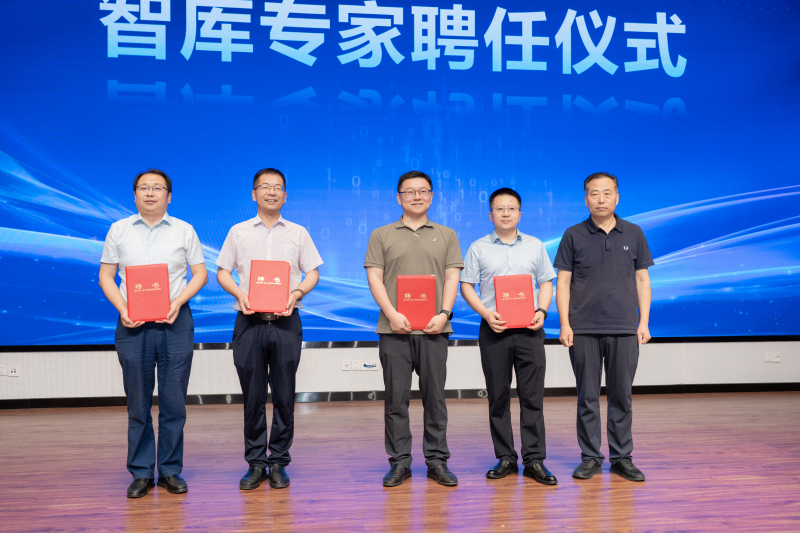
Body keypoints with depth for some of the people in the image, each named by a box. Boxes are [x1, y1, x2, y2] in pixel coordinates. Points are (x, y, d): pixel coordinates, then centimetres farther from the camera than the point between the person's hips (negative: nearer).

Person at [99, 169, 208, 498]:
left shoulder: (184, 231, 8)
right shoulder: (119, 230, 9)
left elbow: (200, 273, 6)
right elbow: (105, 276, 9)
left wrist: (178, 302, -10)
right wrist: (122, 309, -8)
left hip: (175, 323, 0)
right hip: (132, 324, 0)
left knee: (174, 400, 2)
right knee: (138, 401, 4)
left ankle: (170, 470, 13)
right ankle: (141, 472, 14)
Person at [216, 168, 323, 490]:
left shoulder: (298, 233, 11)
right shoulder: (238, 232, 11)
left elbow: (312, 272, 9)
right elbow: (222, 272, 10)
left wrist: (296, 293, -10)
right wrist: (238, 293, -9)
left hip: (285, 322, 0)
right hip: (249, 321, 0)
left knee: (284, 396, 2)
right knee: (252, 396, 4)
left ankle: (278, 463, 12)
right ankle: (255, 463, 14)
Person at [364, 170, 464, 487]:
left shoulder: (446, 236, 14)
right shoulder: (382, 236, 10)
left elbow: (452, 278, 6)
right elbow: (374, 277, 2)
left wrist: (443, 313, -9)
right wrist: (392, 314, -11)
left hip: (433, 328, 1)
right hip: (394, 329, 0)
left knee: (434, 396, 4)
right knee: (396, 397, 3)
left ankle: (437, 461, 14)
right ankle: (399, 462, 12)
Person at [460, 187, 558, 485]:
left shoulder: (535, 246, 11)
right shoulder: (478, 248, 7)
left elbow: (546, 283, 12)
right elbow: (466, 286, 4)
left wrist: (542, 311, -6)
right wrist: (486, 314, -11)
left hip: (529, 328, 1)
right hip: (494, 328, 0)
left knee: (532, 395, -1)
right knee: (498, 397, 4)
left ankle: (534, 460, 5)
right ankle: (505, 458, 14)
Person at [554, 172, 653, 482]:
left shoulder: (633, 234, 8)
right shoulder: (574, 235, 3)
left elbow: (642, 280, 9)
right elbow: (563, 282, 2)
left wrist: (644, 322, 2)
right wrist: (564, 323, -6)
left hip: (624, 329, 1)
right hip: (584, 329, -1)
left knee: (621, 396, 6)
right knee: (587, 396, 4)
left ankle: (621, 457, 17)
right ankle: (590, 457, 15)